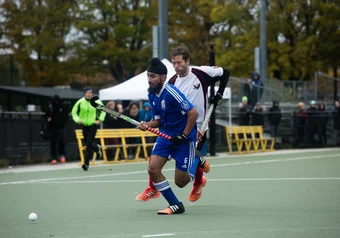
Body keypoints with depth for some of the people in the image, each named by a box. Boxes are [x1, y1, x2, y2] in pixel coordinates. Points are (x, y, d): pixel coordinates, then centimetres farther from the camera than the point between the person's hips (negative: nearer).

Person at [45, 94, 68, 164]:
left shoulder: (63, 107, 2)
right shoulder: (50, 107, 4)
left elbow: (66, 117, 9)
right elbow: (46, 115, 14)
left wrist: (63, 123, -5)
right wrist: (48, 118, -8)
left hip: (60, 127, -1)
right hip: (52, 127, 1)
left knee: (61, 141, -13)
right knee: (53, 143, 1)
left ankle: (62, 155, 9)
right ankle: (54, 158, 6)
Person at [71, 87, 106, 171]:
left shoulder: (96, 102, -7)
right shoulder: (80, 102, -5)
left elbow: (103, 111, 8)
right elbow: (74, 112, 5)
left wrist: (100, 120, -3)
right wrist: (77, 120, -12)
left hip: (93, 125, -3)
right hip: (84, 125, 3)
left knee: (89, 144, -12)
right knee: (87, 143, 12)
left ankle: (86, 163, -9)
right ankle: (97, 148, 47)